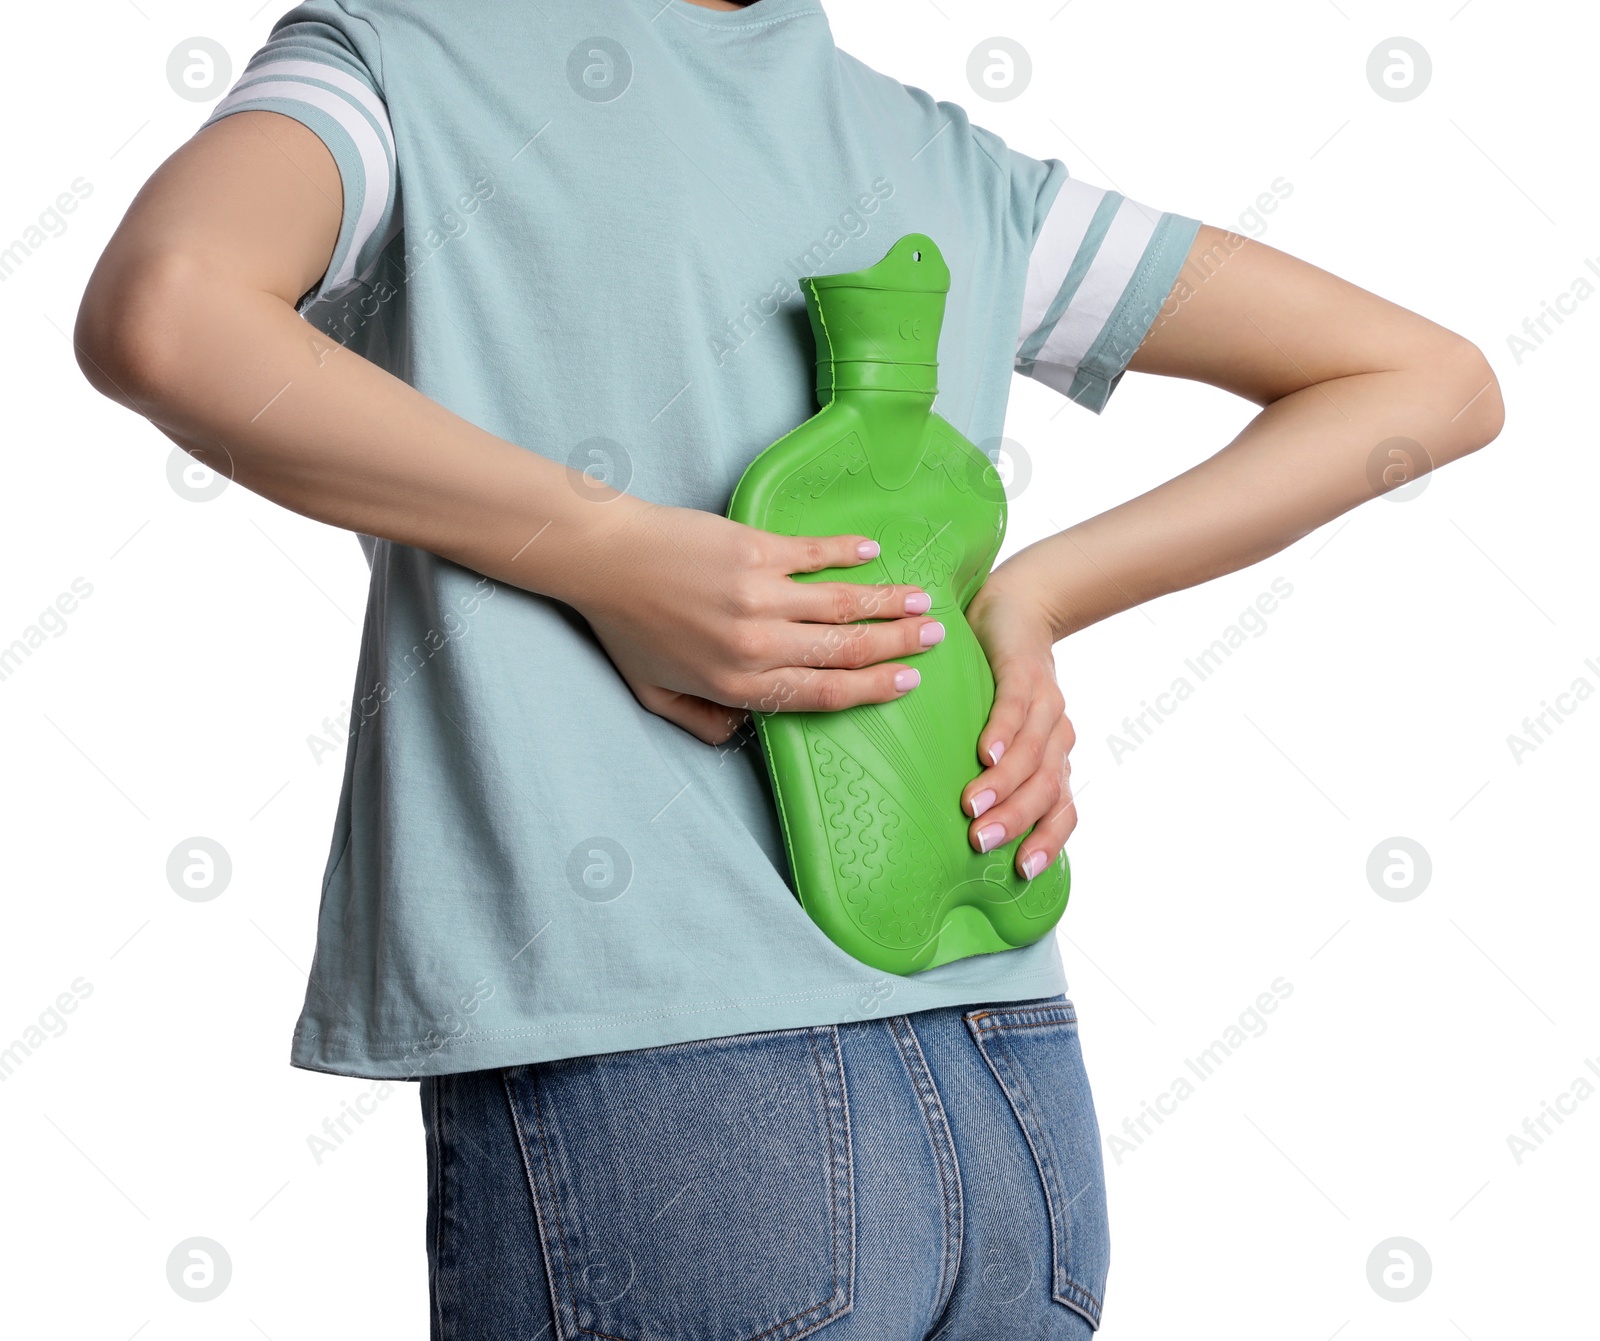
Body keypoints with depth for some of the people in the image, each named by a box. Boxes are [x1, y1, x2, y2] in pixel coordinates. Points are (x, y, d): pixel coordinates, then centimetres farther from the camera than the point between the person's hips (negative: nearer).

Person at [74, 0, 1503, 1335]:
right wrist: (1035, 595, 8)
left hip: (635, 1093, -5)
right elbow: (1437, 381, 18)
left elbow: (157, 313, -20)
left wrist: (605, 551, -10)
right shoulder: (949, 165, 16)